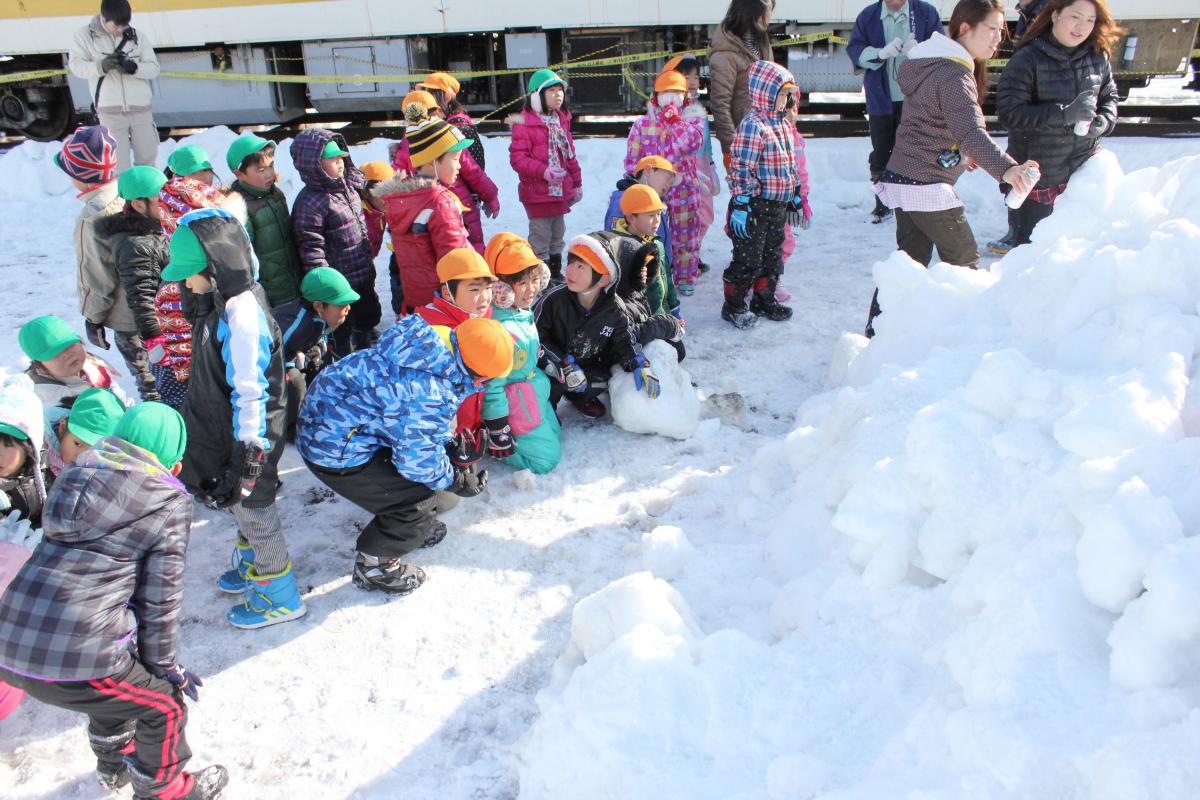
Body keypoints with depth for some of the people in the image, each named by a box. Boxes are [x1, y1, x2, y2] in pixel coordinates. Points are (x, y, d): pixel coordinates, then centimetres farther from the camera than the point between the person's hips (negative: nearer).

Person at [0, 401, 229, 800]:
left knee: (116, 687, 35)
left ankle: (115, 765, 56)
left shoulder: (77, 474, 13)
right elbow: (160, 598, -2)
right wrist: (166, 668, 11)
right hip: (79, 660, -7)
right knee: (165, 705, 19)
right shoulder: (167, 501, -4)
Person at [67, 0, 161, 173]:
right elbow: (76, 65, -5)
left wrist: (134, 67, -20)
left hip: (141, 108, 2)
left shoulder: (138, 36, 4)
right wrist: (101, 65, -24)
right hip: (110, 110, -2)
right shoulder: (84, 35, 1)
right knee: (118, 163, -5)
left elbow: (154, 68, 1)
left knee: (147, 157, 11)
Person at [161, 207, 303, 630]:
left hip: (247, 440, -9)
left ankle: (279, 598, 24)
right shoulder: (223, 303, 3)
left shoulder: (241, 316, -29)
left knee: (254, 511, 7)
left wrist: (246, 454, -24)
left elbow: (251, 393, -27)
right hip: (224, 433, 9)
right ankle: (251, 566, 49)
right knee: (242, 506, 26)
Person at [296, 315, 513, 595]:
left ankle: (417, 526, 38)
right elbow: (417, 458, -20)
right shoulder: (430, 396, -33)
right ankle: (372, 566, 15)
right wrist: (457, 481, -6)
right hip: (337, 449, -10)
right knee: (417, 499, -6)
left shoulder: (436, 344, -6)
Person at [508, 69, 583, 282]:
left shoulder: (562, 119, 12)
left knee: (557, 235, 17)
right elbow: (517, 158, -17)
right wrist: (543, 171, -27)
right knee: (541, 237, -3)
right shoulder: (525, 122, -12)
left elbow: (570, 154, 18)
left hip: (562, 190, 7)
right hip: (538, 192, -7)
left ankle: (555, 273, 31)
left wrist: (577, 183, 18)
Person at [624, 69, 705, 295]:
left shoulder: (692, 120, 4)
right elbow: (632, 157, 4)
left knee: (685, 234, 8)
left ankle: (685, 278, 20)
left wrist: (675, 120, -17)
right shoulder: (643, 123, 3)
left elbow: (693, 144, -17)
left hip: (684, 189, 0)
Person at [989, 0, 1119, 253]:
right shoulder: (1028, 59, -15)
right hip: (1037, 168, -5)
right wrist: (1064, 114, -27)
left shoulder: (1098, 57, 0)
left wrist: (1103, 122, -10)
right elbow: (1009, 112, -22)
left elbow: (1109, 97, 13)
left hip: (1083, 164, 5)